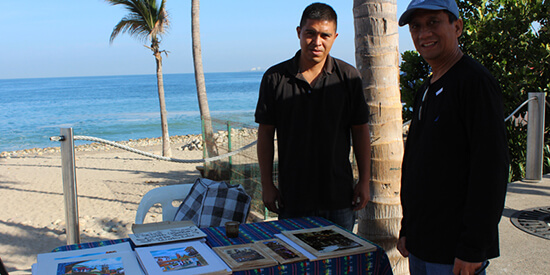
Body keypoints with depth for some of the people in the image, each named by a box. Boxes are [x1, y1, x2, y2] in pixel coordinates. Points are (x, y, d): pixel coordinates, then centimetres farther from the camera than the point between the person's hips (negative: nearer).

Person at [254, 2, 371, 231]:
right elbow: (265, 133, 2)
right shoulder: (275, 78, -2)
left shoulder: (348, 77, 0)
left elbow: (360, 130, 4)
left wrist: (364, 181, 2)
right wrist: (267, 184, 0)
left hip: (339, 196, 1)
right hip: (292, 195, 0)